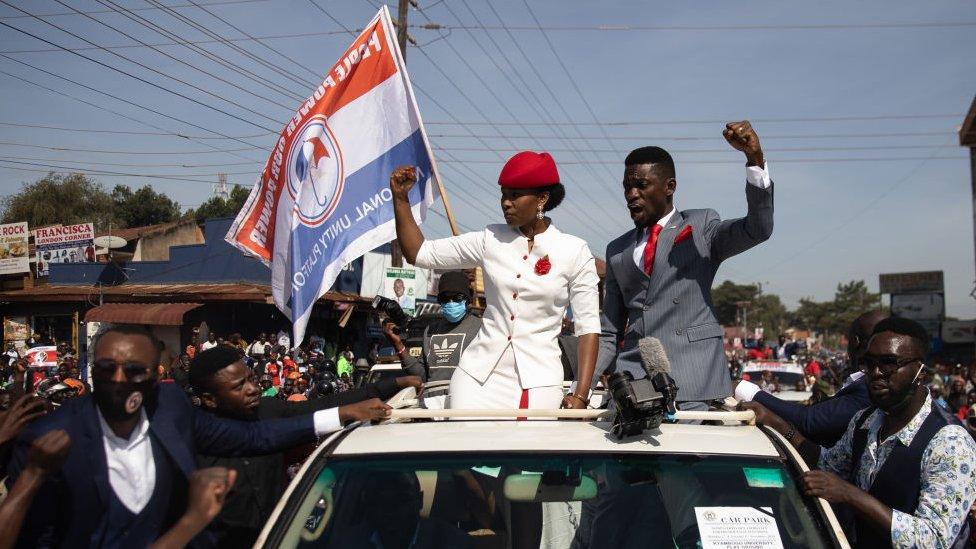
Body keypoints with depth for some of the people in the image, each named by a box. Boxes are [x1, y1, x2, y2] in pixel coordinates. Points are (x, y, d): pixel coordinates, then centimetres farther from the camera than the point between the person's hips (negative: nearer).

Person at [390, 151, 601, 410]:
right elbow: (419, 253, 8)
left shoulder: (574, 251, -2)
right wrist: (400, 198, -2)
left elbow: (588, 326, -3)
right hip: (478, 373, 2)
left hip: (538, 381, -2)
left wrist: (581, 395, -10)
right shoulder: (490, 240, 5)